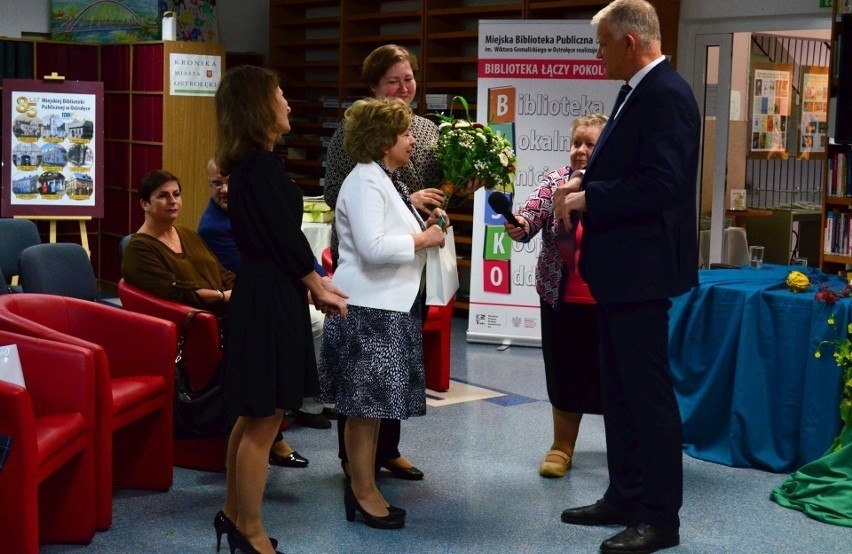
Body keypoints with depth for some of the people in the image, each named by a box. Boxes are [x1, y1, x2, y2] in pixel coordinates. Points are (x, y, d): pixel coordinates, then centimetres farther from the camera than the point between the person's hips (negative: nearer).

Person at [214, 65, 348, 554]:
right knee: (264, 418, -1)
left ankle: (235, 510, 31)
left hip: (261, 291, 10)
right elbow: (286, 237, -17)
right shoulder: (262, 164, -18)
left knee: (254, 414, 19)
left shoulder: (246, 163, 12)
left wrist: (314, 282, 13)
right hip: (271, 298, -10)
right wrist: (318, 287, -4)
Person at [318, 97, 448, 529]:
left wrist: (424, 228, 5)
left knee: (375, 403, 13)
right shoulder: (364, 182, -14)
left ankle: (363, 487, 21)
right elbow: (372, 247, -25)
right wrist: (422, 239, -15)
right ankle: (364, 493, 4)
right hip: (368, 310, -10)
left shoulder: (383, 181, 17)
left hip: (390, 307, 10)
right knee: (365, 403, -3)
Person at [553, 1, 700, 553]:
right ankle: (625, 498, 28)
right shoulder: (639, 92, 12)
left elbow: (662, 183, -26)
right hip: (619, 268, 11)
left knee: (649, 391, -2)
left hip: (641, 270, -10)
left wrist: (589, 199, -19)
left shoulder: (667, 94, -18)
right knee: (619, 391, 17)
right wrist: (585, 182, 4)